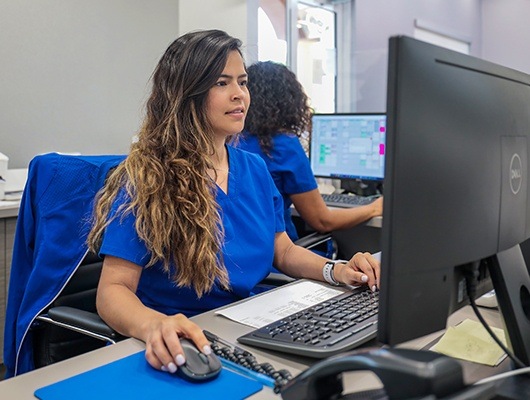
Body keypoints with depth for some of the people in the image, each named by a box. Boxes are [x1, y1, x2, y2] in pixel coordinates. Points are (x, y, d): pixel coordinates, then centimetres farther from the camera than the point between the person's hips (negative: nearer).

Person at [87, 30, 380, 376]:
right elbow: (114, 289, -16)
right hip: (184, 348, -6)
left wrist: (337, 270, -3)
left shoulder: (255, 169, 6)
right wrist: (155, 325, -38)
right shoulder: (147, 181, -12)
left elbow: (283, 250, 16)